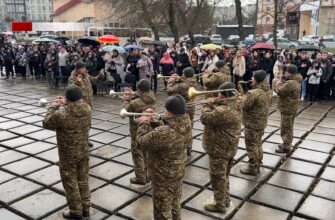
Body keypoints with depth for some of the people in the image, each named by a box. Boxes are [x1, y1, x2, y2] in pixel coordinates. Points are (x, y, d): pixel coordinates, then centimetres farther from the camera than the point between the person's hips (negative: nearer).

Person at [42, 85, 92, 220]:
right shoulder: (88, 109, -11)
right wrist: (67, 104, 14)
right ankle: (85, 208, 32)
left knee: (70, 183, 12)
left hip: (68, 155, -5)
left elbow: (46, 124, -6)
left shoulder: (61, 115, -27)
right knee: (83, 180, 19)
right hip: (84, 152, 6)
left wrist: (53, 107, 4)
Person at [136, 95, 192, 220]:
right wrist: (152, 121, -1)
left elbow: (141, 141, -21)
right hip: (178, 173, 8)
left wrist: (144, 123, -7)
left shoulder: (163, 133, -37)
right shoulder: (185, 124, -12)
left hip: (164, 178, -8)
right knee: (175, 207, 28)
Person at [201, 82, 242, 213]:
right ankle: (225, 199, 39)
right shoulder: (235, 105, 1)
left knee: (218, 177, 6)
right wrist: (213, 103, -4)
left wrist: (207, 105, -8)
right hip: (229, 147, 10)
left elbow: (205, 119, -23)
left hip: (220, 149, -10)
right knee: (224, 176, 24)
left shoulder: (224, 111, -31)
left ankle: (219, 205, 21)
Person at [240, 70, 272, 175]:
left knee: (251, 146, 6)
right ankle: (257, 166, 33)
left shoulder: (253, 93, -27)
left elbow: (243, 106, -19)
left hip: (252, 123, -9)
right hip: (262, 122, 9)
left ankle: (252, 168, 18)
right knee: (258, 144, 21)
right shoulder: (268, 91, 2)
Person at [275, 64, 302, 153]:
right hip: (290, 107, 11)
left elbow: (280, 91, -24)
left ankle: (286, 147, 8)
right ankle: (287, 143, 34)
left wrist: (279, 84, -7)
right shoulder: (294, 81, 9)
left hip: (287, 108, -11)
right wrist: (282, 83, -1)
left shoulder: (291, 83, -27)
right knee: (288, 127, 21)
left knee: (285, 128, -1)